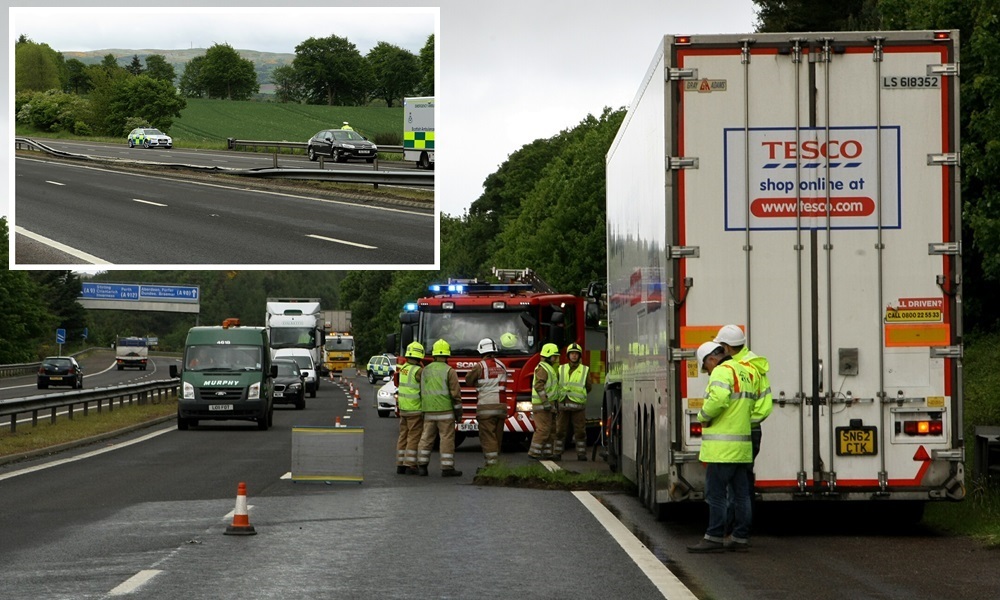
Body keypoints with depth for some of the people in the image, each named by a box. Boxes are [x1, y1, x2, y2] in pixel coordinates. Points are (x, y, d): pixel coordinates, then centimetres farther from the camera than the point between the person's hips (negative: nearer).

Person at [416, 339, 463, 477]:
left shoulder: (425, 370, 8)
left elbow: (421, 392, 12)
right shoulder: (449, 371, -7)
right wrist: (458, 412, 0)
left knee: (426, 438, 10)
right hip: (445, 411, -5)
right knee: (447, 439, -1)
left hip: (428, 411, 5)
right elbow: (455, 393, -9)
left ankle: (421, 465, 8)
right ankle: (447, 468, -2)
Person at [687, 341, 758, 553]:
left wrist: (704, 416, -12)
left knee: (715, 494, -4)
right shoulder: (745, 372, 18)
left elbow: (718, 399, -27)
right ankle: (741, 538, 11)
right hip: (742, 448, 9)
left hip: (722, 448, -9)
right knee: (741, 494, 9)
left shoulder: (722, 372, -11)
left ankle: (714, 538, -4)